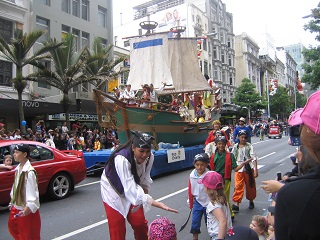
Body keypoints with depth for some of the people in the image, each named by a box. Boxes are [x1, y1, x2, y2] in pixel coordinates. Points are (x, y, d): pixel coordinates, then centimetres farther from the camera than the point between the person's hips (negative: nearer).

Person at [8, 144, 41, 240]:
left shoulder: (29, 171, -23)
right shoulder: (18, 168, 4)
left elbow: (32, 190, -25)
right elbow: (16, 186, 12)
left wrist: (29, 207, -28)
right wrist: (12, 201, 16)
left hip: (26, 209, -9)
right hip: (16, 206, 9)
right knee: (12, 227, 25)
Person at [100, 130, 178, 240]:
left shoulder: (149, 157, -21)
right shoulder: (121, 159, -40)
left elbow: (145, 179, -4)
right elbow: (130, 189, -44)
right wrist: (158, 204, -48)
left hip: (131, 191, 5)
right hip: (113, 191, -4)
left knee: (140, 223, 7)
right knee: (117, 230, 1)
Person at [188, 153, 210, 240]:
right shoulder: (192, 175, -8)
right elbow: (190, 190, 4)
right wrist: (191, 203, 11)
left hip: (208, 202, -3)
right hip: (197, 202, 3)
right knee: (195, 223, 5)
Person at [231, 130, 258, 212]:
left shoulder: (249, 146, -3)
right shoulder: (235, 147, 3)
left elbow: (254, 158, -8)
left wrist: (256, 170, -15)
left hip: (249, 168, 0)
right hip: (239, 169, 0)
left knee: (250, 185, 12)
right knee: (238, 186, -7)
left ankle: (251, 201, 34)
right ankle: (236, 204, -3)